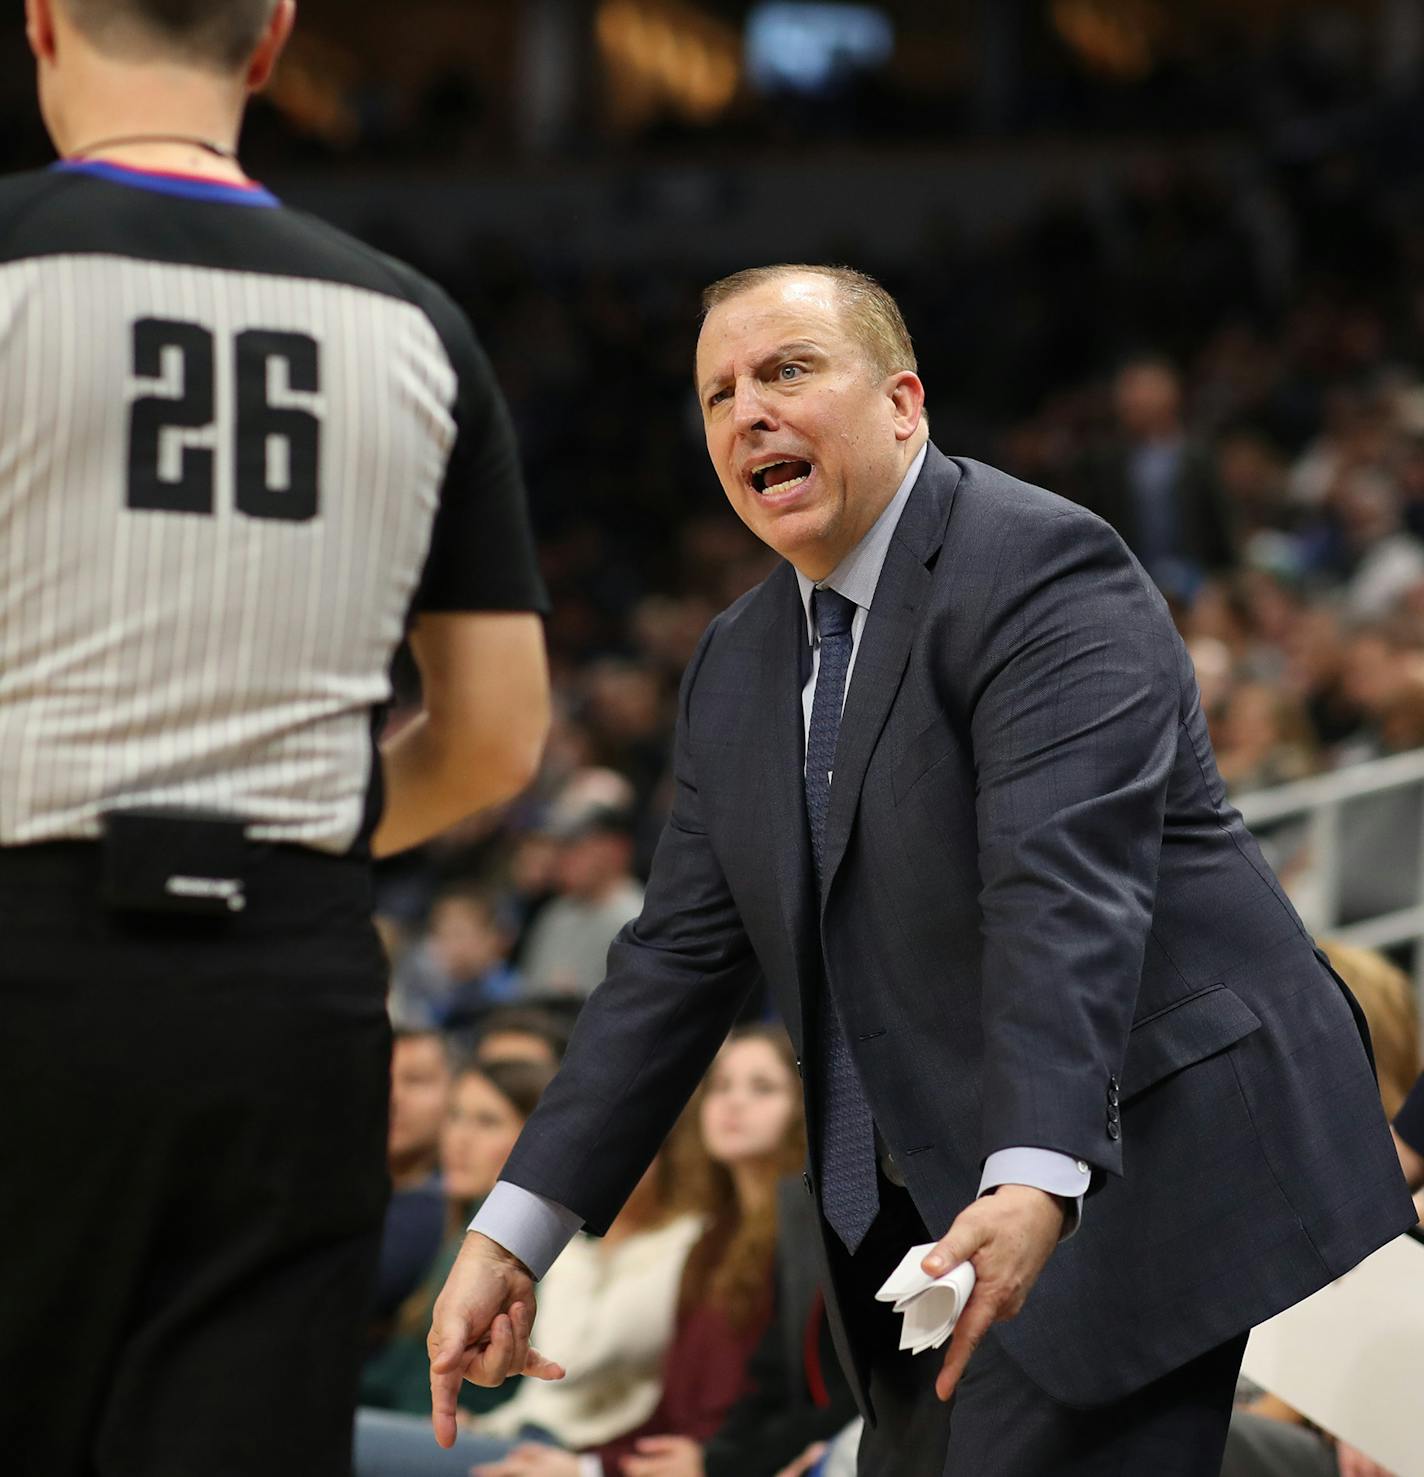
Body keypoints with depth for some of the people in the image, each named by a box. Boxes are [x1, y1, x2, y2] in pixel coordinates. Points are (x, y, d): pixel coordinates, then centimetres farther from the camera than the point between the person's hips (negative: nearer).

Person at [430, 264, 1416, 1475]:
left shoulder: (1040, 570, -14)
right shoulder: (737, 669, 13)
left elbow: (1068, 891, -26)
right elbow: (679, 959, 13)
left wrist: (1035, 1186, -39)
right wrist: (513, 1234, 4)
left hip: (1134, 1174, -8)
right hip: (926, 1214, 8)